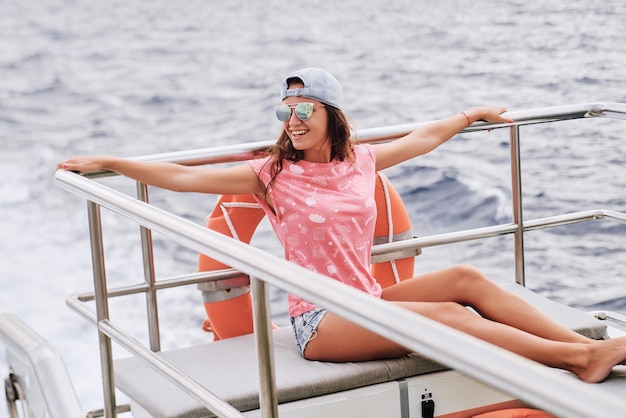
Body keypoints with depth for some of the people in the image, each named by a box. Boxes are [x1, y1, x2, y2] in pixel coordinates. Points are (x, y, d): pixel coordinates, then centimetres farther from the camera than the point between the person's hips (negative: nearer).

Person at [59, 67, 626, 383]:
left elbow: (424, 137, 25)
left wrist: (473, 114, 37)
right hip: (321, 322, -5)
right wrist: (109, 163, -15)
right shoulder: (272, 175, -3)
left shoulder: (360, 162, 9)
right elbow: (182, 177, -9)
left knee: (465, 278, -16)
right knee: (446, 314, -24)